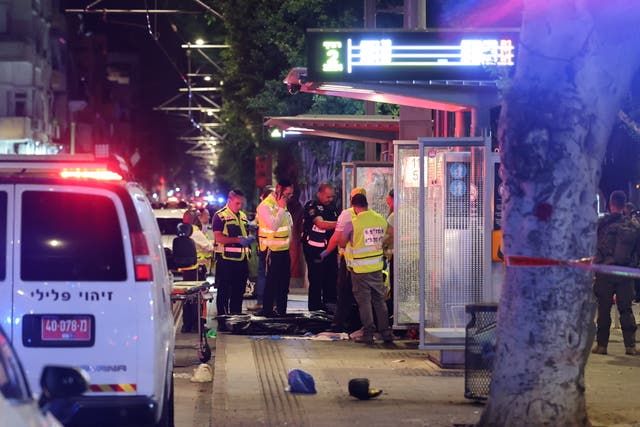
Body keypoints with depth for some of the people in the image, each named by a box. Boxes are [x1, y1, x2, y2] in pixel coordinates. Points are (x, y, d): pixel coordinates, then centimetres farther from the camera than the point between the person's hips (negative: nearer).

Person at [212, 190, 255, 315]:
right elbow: (218, 237, -16)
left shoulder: (243, 216, 17)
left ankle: (236, 315, 19)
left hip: (242, 259, 7)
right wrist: (239, 240, -22)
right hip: (226, 259, -7)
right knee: (224, 291, -1)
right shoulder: (220, 216, -6)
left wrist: (249, 239, 4)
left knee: (239, 290, 11)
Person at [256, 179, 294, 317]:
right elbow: (274, 225, -25)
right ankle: (267, 310, 2)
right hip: (273, 250, -8)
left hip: (284, 249, 8)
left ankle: (282, 309, 20)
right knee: (272, 280, -5)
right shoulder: (265, 206, -15)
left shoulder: (282, 204, 13)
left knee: (284, 280, 12)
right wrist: (281, 209, -19)